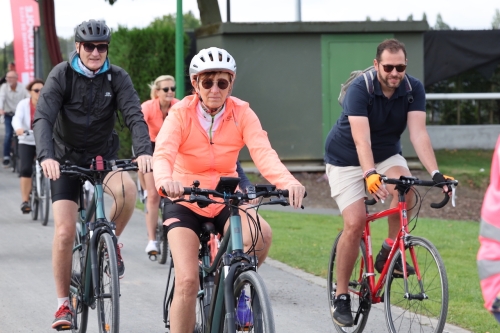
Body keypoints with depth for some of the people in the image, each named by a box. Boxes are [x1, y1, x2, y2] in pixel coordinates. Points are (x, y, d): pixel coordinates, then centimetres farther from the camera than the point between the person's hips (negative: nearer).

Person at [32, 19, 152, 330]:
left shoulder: (117, 77, -8)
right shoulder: (62, 75, -12)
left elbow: (135, 115, -20)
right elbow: (43, 118, -23)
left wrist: (144, 151, -40)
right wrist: (46, 156, -42)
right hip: (67, 159, -1)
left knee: (127, 189, -32)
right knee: (65, 232, -14)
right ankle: (64, 304, 2)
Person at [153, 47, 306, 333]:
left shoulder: (242, 113, -8)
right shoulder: (181, 114, -13)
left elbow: (263, 153, -23)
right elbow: (163, 153, -29)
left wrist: (288, 182, -44)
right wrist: (165, 181, -53)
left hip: (225, 202, 2)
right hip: (186, 204, -2)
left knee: (262, 235, -29)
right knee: (188, 282, -18)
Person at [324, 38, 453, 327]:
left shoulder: (414, 89, -17)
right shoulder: (360, 89, -28)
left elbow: (418, 133, -26)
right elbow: (361, 139, -39)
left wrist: (435, 172, -40)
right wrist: (370, 174, -55)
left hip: (386, 154, 3)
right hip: (346, 159, -3)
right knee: (355, 223, -17)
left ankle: (389, 254, -10)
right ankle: (341, 296, -2)